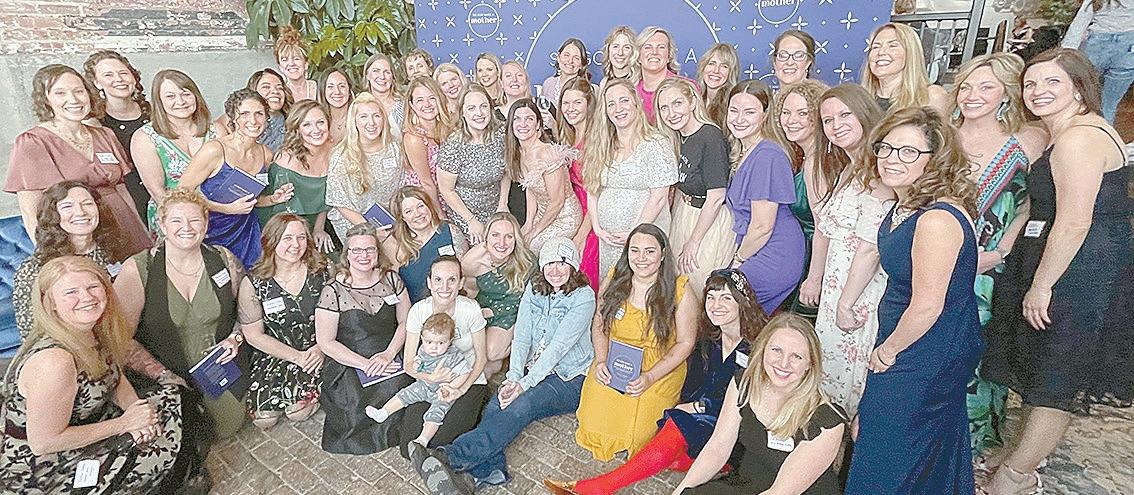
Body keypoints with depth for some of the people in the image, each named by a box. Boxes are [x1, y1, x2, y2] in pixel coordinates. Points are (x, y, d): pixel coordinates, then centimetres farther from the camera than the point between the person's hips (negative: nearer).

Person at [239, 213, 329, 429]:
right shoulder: (253, 283, -6)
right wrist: (296, 356, -11)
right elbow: (254, 335, -3)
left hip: (317, 352, -1)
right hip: (273, 354, 1)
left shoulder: (322, 272, -4)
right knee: (264, 417, -15)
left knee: (299, 411, -23)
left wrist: (321, 348, -14)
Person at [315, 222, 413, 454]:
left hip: (390, 356, 3)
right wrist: (365, 364, -13)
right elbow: (326, 342, -5)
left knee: (396, 389, -23)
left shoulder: (391, 279, 5)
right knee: (358, 405, -24)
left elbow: (405, 321, 7)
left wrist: (389, 354, -9)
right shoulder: (333, 291, -5)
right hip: (348, 363, -2)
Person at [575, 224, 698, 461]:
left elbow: (685, 342, -5)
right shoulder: (613, 282, -1)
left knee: (636, 431, -19)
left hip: (661, 371, -2)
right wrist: (601, 361, -9)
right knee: (594, 421, -17)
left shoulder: (681, 293, -10)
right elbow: (598, 326, 9)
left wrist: (650, 377, -15)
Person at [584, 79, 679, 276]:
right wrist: (597, 228, -2)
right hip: (606, 238, 5)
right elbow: (592, 190, 8)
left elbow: (659, 197, -12)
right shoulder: (599, 145, 7)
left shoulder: (656, 144, -8)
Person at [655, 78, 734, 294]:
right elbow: (681, 187, 9)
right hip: (683, 217, 8)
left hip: (711, 223, -8)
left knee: (700, 289, 4)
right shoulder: (678, 137, 4)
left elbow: (716, 197, -22)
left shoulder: (711, 137, -22)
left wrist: (693, 242, -16)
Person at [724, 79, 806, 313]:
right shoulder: (744, 152, 10)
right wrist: (739, 257, 9)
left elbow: (763, 227, -18)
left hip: (774, 257, -9)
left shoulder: (768, 156, -19)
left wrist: (738, 259, -4)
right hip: (754, 251, 9)